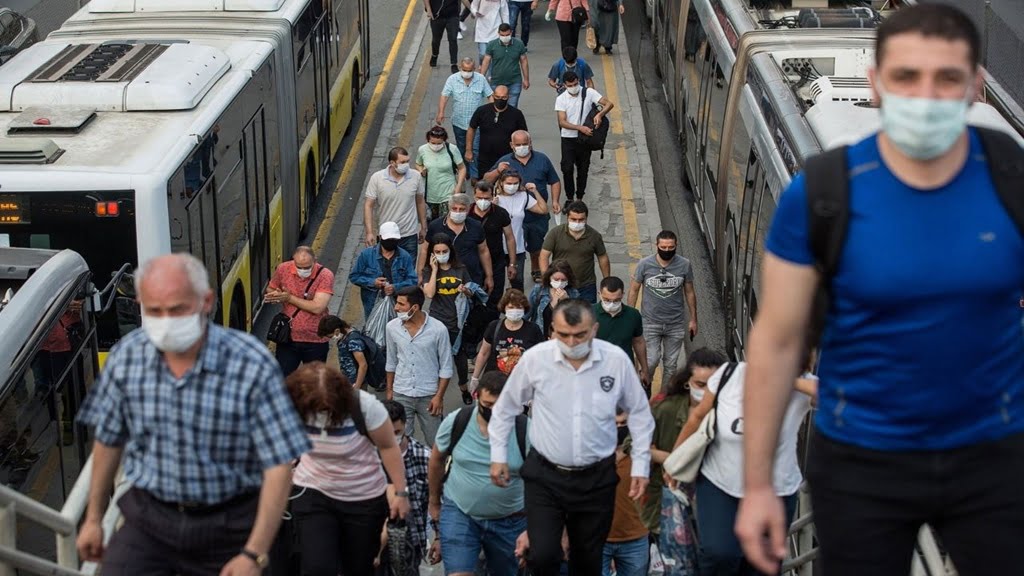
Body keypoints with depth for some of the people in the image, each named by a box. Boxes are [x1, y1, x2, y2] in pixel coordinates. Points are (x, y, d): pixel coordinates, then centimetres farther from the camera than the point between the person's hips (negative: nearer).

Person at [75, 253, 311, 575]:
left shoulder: (252, 366, -19)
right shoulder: (126, 357, -7)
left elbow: (279, 465, -16)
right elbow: (108, 440, 9)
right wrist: (94, 518, 16)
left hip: (228, 526, -2)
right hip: (148, 517, 2)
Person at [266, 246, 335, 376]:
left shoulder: (325, 275, -17)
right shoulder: (283, 269, -7)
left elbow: (317, 307, -25)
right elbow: (270, 290, 10)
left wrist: (289, 298, -19)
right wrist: (276, 295, -15)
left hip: (316, 341, -2)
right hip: (287, 338, 2)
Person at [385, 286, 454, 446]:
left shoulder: (438, 329, -14)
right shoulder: (392, 327, -3)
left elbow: (445, 367, -7)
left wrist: (439, 396, -9)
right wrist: (389, 390, 12)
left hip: (429, 396, -2)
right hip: (401, 395, 3)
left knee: (435, 442, 6)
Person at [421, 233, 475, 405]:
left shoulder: (460, 270, 4)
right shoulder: (429, 271, 0)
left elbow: (470, 293, 11)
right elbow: (429, 293, -15)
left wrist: (465, 290, -13)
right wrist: (435, 270, -12)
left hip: (457, 320, 2)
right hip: (437, 321, -2)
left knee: (460, 355, 12)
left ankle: (464, 388, 33)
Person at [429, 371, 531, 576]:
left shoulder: (526, 431, -16)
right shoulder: (455, 422, -11)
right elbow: (437, 460, 8)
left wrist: (530, 530, -20)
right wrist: (434, 502, 19)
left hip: (509, 520, 0)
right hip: (459, 511, 0)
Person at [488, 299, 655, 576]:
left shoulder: (617, 359, -9)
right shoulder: (535, 358, -10)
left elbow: (639, 412, 5)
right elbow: (506, 407, 6)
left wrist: (641, 465, 3)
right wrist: (498, 456, 7)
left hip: (597, 477, 1)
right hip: (544, 476, -1)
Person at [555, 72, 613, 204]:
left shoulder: (588, 93, -6)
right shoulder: (561, 99, -6)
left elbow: (609, 104, -10)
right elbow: (562, 122, -13)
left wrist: (599, 114, -30)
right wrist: (580, 127, -26)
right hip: (568, 139, -1)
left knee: (583, 170, 9)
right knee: (567, 168, -8)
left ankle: (579, 199, 22)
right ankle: (569, 198, 9)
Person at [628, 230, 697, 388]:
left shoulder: (684, 265, -5)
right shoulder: (644, 264, -9)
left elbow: (689, 292, 6)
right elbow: (634, 290, 1)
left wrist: (693, 319, 7)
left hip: (675, 324, 2)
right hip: (650, 323, -2)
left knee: (671, 364, 9)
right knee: (651, 361, -8)